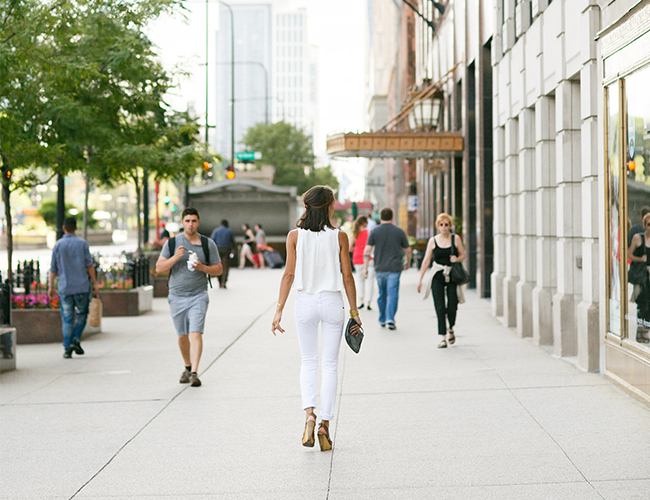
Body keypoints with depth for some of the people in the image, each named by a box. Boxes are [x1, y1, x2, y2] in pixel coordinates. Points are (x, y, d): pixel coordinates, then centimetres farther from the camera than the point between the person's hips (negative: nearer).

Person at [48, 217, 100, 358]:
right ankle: (76, 340, -4)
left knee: (67, 318, 4)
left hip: (65, 287, 1)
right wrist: (95, 283, 1)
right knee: (82, 314, 14)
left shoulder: (58, 245, 2)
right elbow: (89, 265, -3)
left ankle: (67, 348, -3)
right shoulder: (82, 243, -1)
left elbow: (53, 268, 3)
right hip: (82, 286, -1)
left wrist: (51, 286, 9)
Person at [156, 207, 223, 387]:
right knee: (182, 336, 11)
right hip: (177, 296, 2)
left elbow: (219, 269, 6)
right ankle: (187, 367, 31)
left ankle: (194, 373, -19)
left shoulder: (208, 244, 2)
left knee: (195, 333, -16)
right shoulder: (172, 243, 2)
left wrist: (203, 268, -13)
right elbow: (159, 268, 0)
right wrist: (175, 257, -17)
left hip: (198, 296, -2)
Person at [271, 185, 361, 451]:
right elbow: (347, 276, -2)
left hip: (305, 302, 1)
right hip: (332, 301, -1)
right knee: (330, 364, 8)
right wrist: (354, 311, 5)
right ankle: (325, 423, 5)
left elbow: (289, 274, -5)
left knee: (308, 361, 16)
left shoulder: (295, 235, -3)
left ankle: (309, 413, -5)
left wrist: (279, 309, -1)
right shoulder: (339, 236, -4)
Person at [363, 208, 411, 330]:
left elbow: (367, 250, -5)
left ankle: (382, 320, 24)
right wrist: (408, 262, 26)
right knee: (393, 294, -5)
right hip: (394, 268, -2)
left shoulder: (375, 231, 1)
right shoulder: (399, 231, 2)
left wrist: (365, 267, -2)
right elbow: (407, 250, 9)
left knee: (382, 294, 15)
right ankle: (390, 319, -18)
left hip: (379, 269, 2)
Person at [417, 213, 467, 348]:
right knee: (440, 307, -6)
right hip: (438, 277, 0)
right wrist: (420, 279, 3)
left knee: (452, 306, -3)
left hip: (452, 276, 0)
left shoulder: (456, 239, 3)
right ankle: (443, 338, -3)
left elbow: (463, 255, 11)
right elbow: (426, 260, 5)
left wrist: (457, 259, -13)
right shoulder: (433, 241, 4)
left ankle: (451, 329, 27)